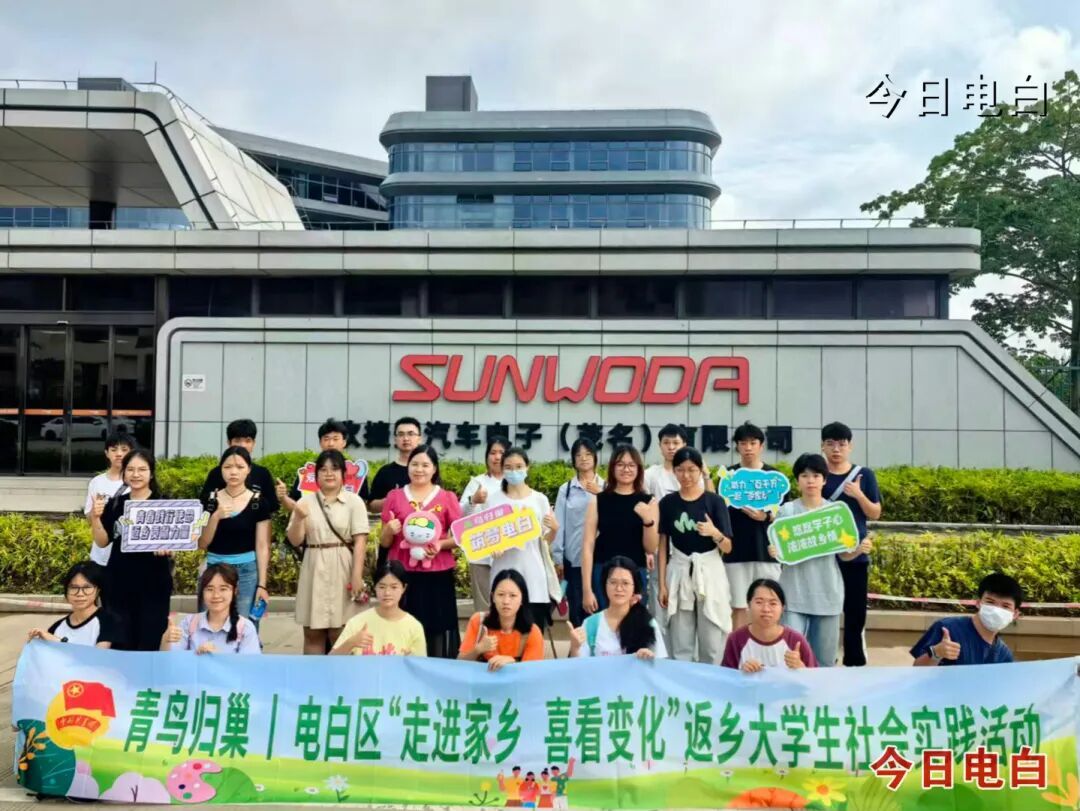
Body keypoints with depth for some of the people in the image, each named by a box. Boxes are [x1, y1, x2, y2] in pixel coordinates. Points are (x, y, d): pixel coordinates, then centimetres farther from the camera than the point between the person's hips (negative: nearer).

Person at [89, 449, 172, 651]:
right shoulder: (115, 504, 6)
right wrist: (95, 517, -11)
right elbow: (102, 542, 4)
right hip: (119, 583, 3)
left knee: (150, 644, 0)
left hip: (153, 584, -3)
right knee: (120, 645, 10)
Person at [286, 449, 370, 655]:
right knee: (312, 633, 8)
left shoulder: (354, 501, -1)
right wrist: (299, 518, -13)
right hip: (314, 570, 3)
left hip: (342, 570, -3)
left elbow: (360, 541, -6)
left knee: (339, 634, 1)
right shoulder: (305, 502, 6)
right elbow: (295, 540, 5)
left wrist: (357, 575, -14)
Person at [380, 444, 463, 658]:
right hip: (403, 574, 1)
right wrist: (390, 530, -11)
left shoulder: (447, 498, 6)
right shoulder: (394, 497, 8)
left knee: (437, 630, -4)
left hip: (437, 575, -1)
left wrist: (441, 545, -13)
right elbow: (384, 542, 10)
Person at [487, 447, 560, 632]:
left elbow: (546, 541, 7)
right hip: (504, 573, 0)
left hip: (533, 575, 0)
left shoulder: (540, 499, 5)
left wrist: (554, 529, -14)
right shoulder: (493, 499, 4)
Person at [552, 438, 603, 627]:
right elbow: (559, 525, 6)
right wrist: (557, 558, 3)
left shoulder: (606, 487, 3)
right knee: (577, 610, 6)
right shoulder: (565, 490, 6)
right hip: (574, 559, 1)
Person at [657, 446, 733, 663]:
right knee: (681, 646, 7)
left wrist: (715, 533, -22)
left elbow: (728, 548, -1)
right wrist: (662, 584, 2)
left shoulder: (714, 501, -2)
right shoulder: (667, 502, 3)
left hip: (709, 572, -1)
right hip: (679, 573, 1)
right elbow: (663, 546, 6)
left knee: (713, 645, 1)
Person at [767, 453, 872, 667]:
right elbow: (777, 548, 1)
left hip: (827, 592, 2)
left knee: (824, 657, 10)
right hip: (795, 593, -2)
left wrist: (859, 550, -13)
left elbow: (843, 554, 7)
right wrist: (773, 552, -21)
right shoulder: (786, 511, -1)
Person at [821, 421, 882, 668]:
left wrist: (858, 494, -14)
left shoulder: (864, 475, 3)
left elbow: (875, 514, 3)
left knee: (856, 613, 6)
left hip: (855, 555, 1)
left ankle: (855, 663, 17)